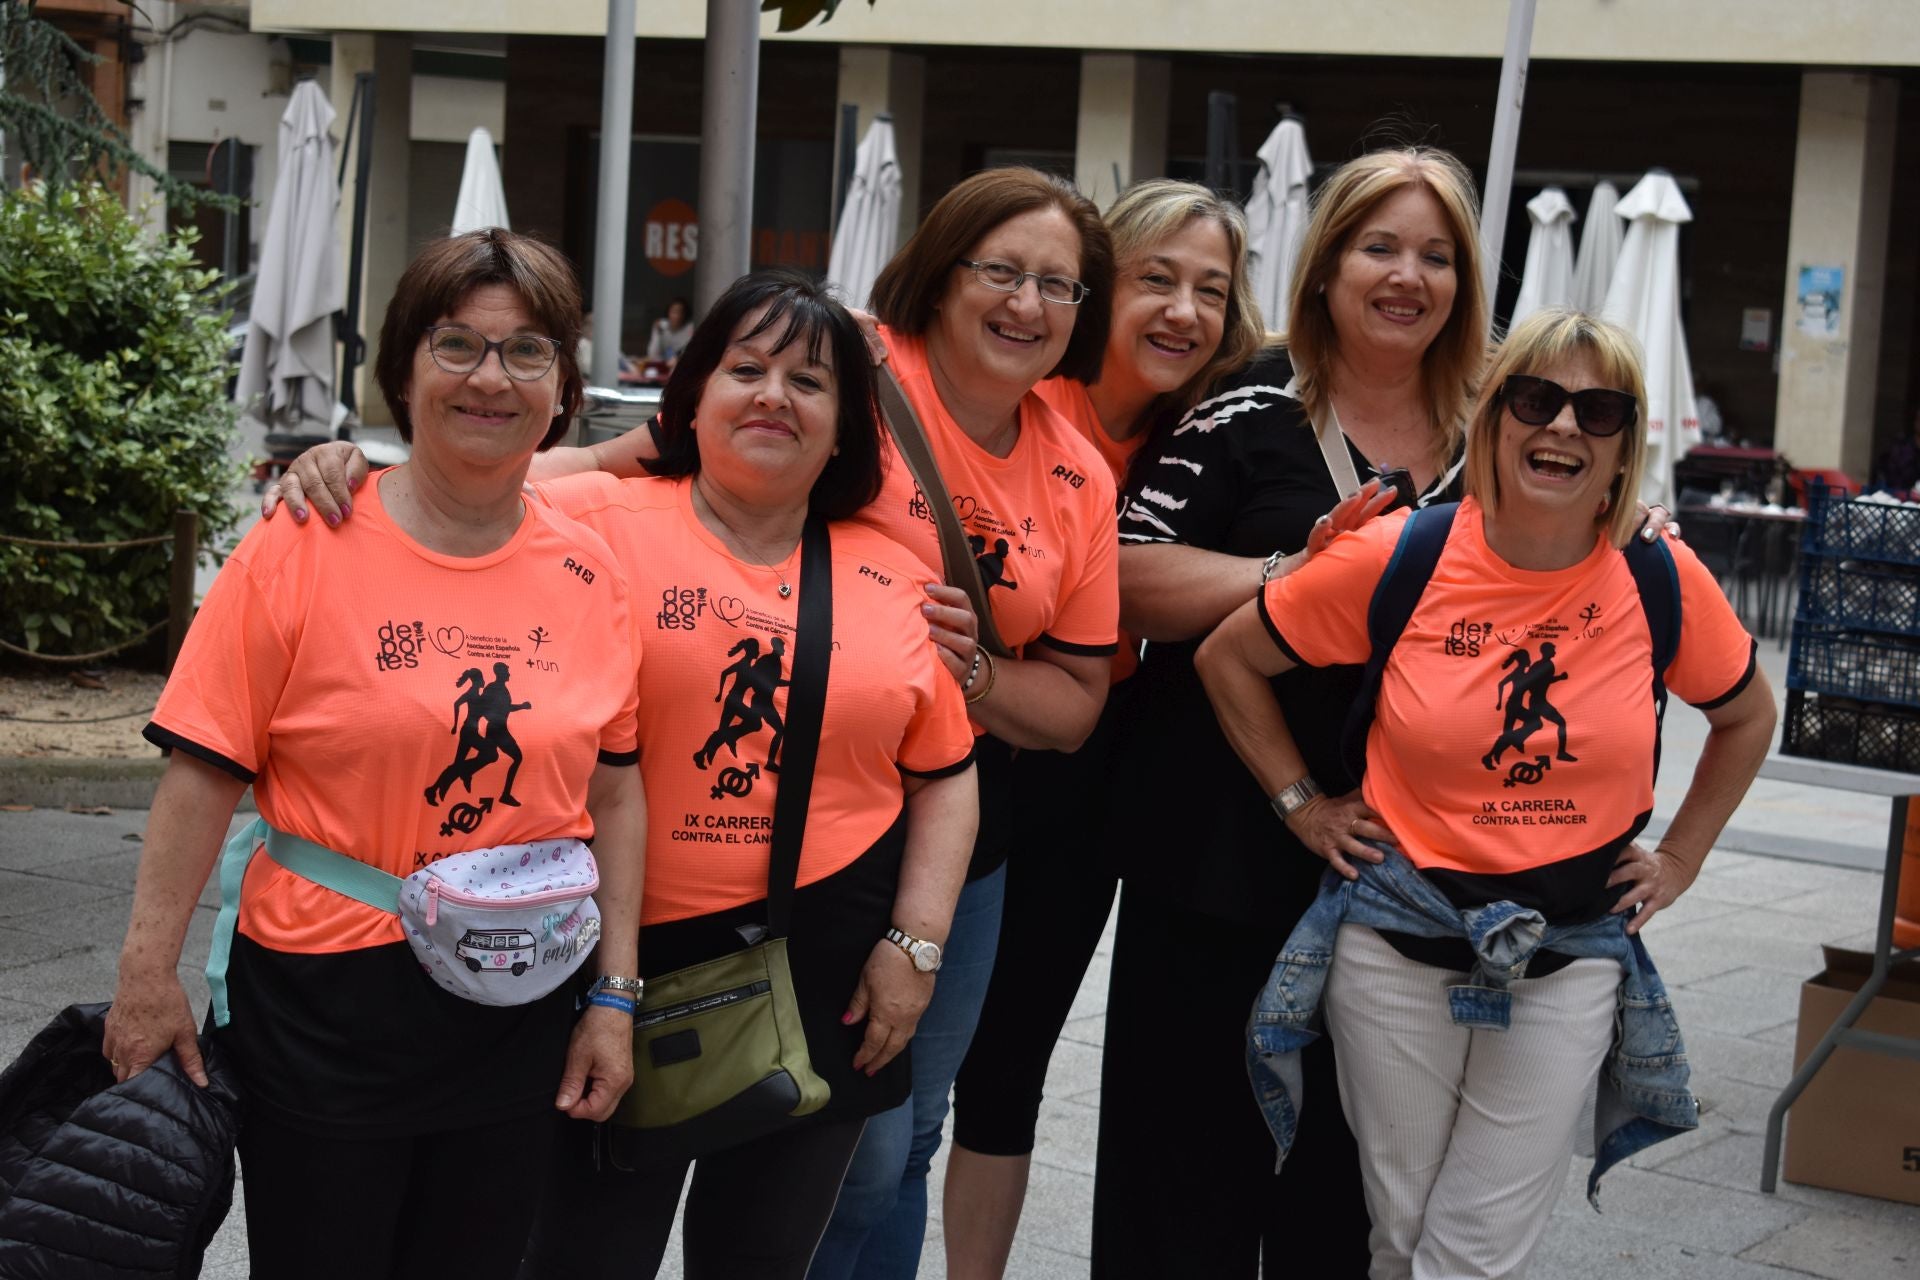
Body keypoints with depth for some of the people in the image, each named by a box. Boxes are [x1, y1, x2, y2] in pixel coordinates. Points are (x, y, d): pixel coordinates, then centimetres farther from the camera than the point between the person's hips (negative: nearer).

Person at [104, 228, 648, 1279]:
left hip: (518, 1029, 3)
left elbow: (616, 792, 8)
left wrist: (615, 996, 5)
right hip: (322, 1010, -3)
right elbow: (205, 774, -8)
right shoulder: (303, 550, -8)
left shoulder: (588, 572, 2)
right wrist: (148, 977, -10)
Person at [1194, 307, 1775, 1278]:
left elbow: (1747, 717, 14)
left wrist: (1680, 858, 10)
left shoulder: (1663, 584, -6)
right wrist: (1301, 804, 1)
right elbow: (1228, 659, 3)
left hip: (1569, 960, 0)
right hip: (1397, 949, 0)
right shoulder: (1397, 559, -10)